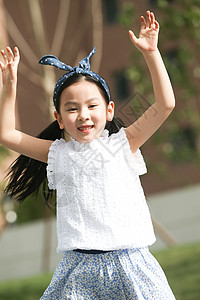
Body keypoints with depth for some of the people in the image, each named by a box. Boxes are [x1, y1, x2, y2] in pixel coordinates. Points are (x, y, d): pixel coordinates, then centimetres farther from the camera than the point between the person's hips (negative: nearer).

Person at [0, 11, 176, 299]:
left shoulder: (123, 144, 4)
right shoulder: (59, 153, 11)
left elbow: (165, 104, -4)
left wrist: (151, 53, -8)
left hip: (128, 263, -2)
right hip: (79, 268, 2)